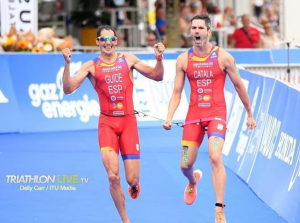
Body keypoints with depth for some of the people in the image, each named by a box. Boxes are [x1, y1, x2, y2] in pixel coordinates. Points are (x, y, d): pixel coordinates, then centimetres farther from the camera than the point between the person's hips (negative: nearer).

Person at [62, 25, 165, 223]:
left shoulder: (128, 60, 4)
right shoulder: (91, 66, 1)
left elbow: (157, 76, 6)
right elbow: (68, 89, -8)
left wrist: (159, 58, -12)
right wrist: (67, 64, -21)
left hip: (128, 121, 1)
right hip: (107, 123, -1)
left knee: (133, 180, -1)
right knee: (113, 176, -14)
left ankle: (134, 185, 39)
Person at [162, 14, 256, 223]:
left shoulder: (223, 57, -5)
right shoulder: (183, 60, 1)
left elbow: (239, 86, 6)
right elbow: (177, 93, 5)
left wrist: (250, 114, 13)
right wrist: (169, 118, -10)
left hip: (216, 114, -3)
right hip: (194, 115, 3)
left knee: (215, 158, -24)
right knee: (185, 165, 6)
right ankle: (193, 182, 46)